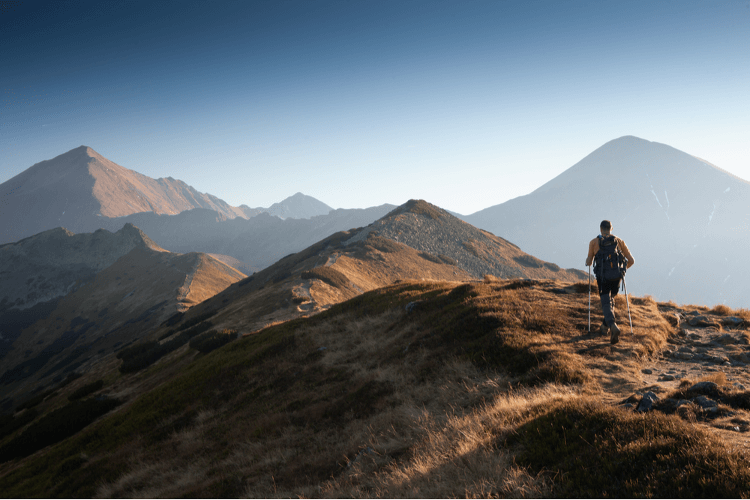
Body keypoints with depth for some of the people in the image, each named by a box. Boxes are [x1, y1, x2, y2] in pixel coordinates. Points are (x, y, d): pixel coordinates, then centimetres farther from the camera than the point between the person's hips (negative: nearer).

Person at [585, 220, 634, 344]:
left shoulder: (594, 242, 4)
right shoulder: (619, 241, 10)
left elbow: (589, 262, 5)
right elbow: (631, 260, 7)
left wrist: (587, 262, 29)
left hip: (603, 277, -3)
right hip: (616, 277, 3)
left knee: (606, 303, -4)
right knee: (611, 300, 23)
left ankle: (613, 326, -29)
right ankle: (605, 327, 29)